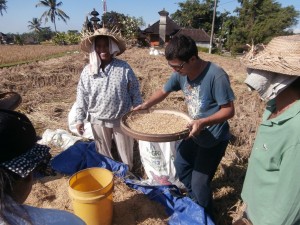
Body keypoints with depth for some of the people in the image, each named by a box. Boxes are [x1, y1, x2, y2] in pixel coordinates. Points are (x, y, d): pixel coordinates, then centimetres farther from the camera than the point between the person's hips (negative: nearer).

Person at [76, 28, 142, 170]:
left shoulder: (124, 68, -7)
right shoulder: (88, 70, -4)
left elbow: (135, 92, -2)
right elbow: (82, 95, 1)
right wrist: (79, 119, 1)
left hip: (122, 119, -1)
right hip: (98, 120, 1)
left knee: (126, 153, 15)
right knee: (103, 155, 20)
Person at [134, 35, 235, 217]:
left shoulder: (216, 76, -28)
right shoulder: (181, 73, -9)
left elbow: (229, 110, -24)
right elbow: (164, 91, 4)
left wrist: (203, 122, -38)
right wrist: (145, 106, -11)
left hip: (214, 138, -7)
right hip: (194, 133, 7)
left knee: (200, 183, 2)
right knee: (181, 165, 22)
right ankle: (193, 201, 50)